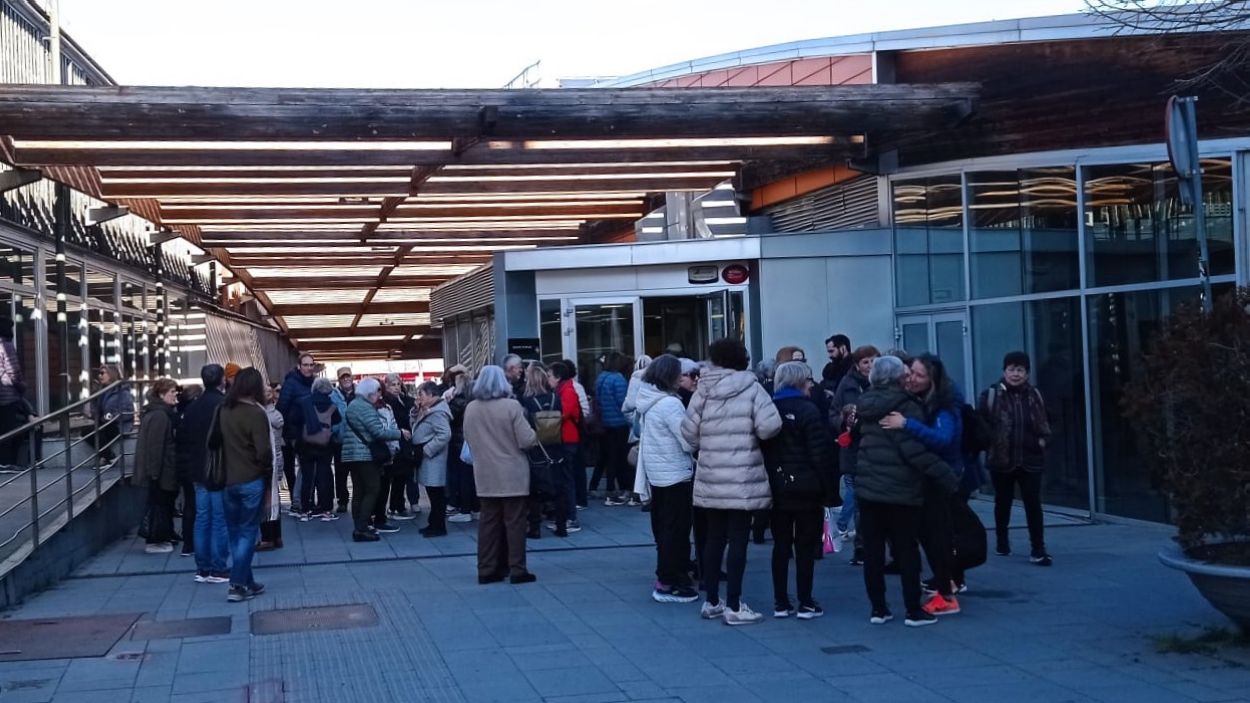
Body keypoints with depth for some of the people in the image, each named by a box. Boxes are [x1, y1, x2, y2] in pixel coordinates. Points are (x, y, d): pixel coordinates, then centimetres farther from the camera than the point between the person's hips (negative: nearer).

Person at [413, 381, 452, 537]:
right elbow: (414, 424, 20)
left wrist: (427, 449, -20)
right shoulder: (427, 410, 15)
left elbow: (444, 435, -26)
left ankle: (439, 527, 1)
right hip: (427, 459, 10)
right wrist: (416, 411, 5)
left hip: (433, 459, -10)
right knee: (432, 493, 15)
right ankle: (433, 523, 21)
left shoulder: (437, 412, -18)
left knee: (436, 494, -4)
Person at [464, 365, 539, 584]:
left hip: (485, 475, 5)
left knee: (489, 521, 9)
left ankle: (486, 569, 11)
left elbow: (469, 439, 11)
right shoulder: (511, 406, -15)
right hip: (512, 474, -4)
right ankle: (517, 570, 2)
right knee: (515, 521, 1)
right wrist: (535, 435, 5)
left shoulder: (470, 409, 1)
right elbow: (527, 440, -15)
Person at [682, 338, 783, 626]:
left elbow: (689, 432, 0)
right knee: (738, 540, 1)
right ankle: (733, 606, 3)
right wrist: (751, 435, 4)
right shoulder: (751, 388, -7)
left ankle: (712, 601, 22)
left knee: (714, 538, 14)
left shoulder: (703, 391, 1)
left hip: (710, 478, 4)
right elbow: (769, 427, -17)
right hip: (742, 478, -4)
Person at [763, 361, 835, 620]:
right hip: (805, 488, -5)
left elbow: (762, 449, 6)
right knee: (806, 547, 1)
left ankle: (780, 603, 12)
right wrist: (828, 485, -9)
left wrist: (771, 479, 9)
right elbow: (820, 453, -15)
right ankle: (806, 604, 4)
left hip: (777, 488, 5)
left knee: (781, 545, 10)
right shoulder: (808, 410, -11)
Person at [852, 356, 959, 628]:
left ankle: (878, 608, 11)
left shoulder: (866, 406, 9)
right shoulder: (905, 406, -13)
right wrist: (948, 478, -18)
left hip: (866, 488, 6)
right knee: (906, 551, 3)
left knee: (873, 551, 7)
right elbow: (916, 449, -20)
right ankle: (913, 610, 7)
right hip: (900, 491, -6)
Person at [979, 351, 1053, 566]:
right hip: (1001, 459, -1)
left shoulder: (1035, 395, 6)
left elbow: (1044, 422, 18)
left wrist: (1043, 439, 5)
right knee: (1003, 503, 14)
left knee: (1033, 504, -4)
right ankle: (1002, 542, 32)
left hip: (1030, 460, 1)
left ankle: (1038, 549, -1)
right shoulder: (991, 395, -6)